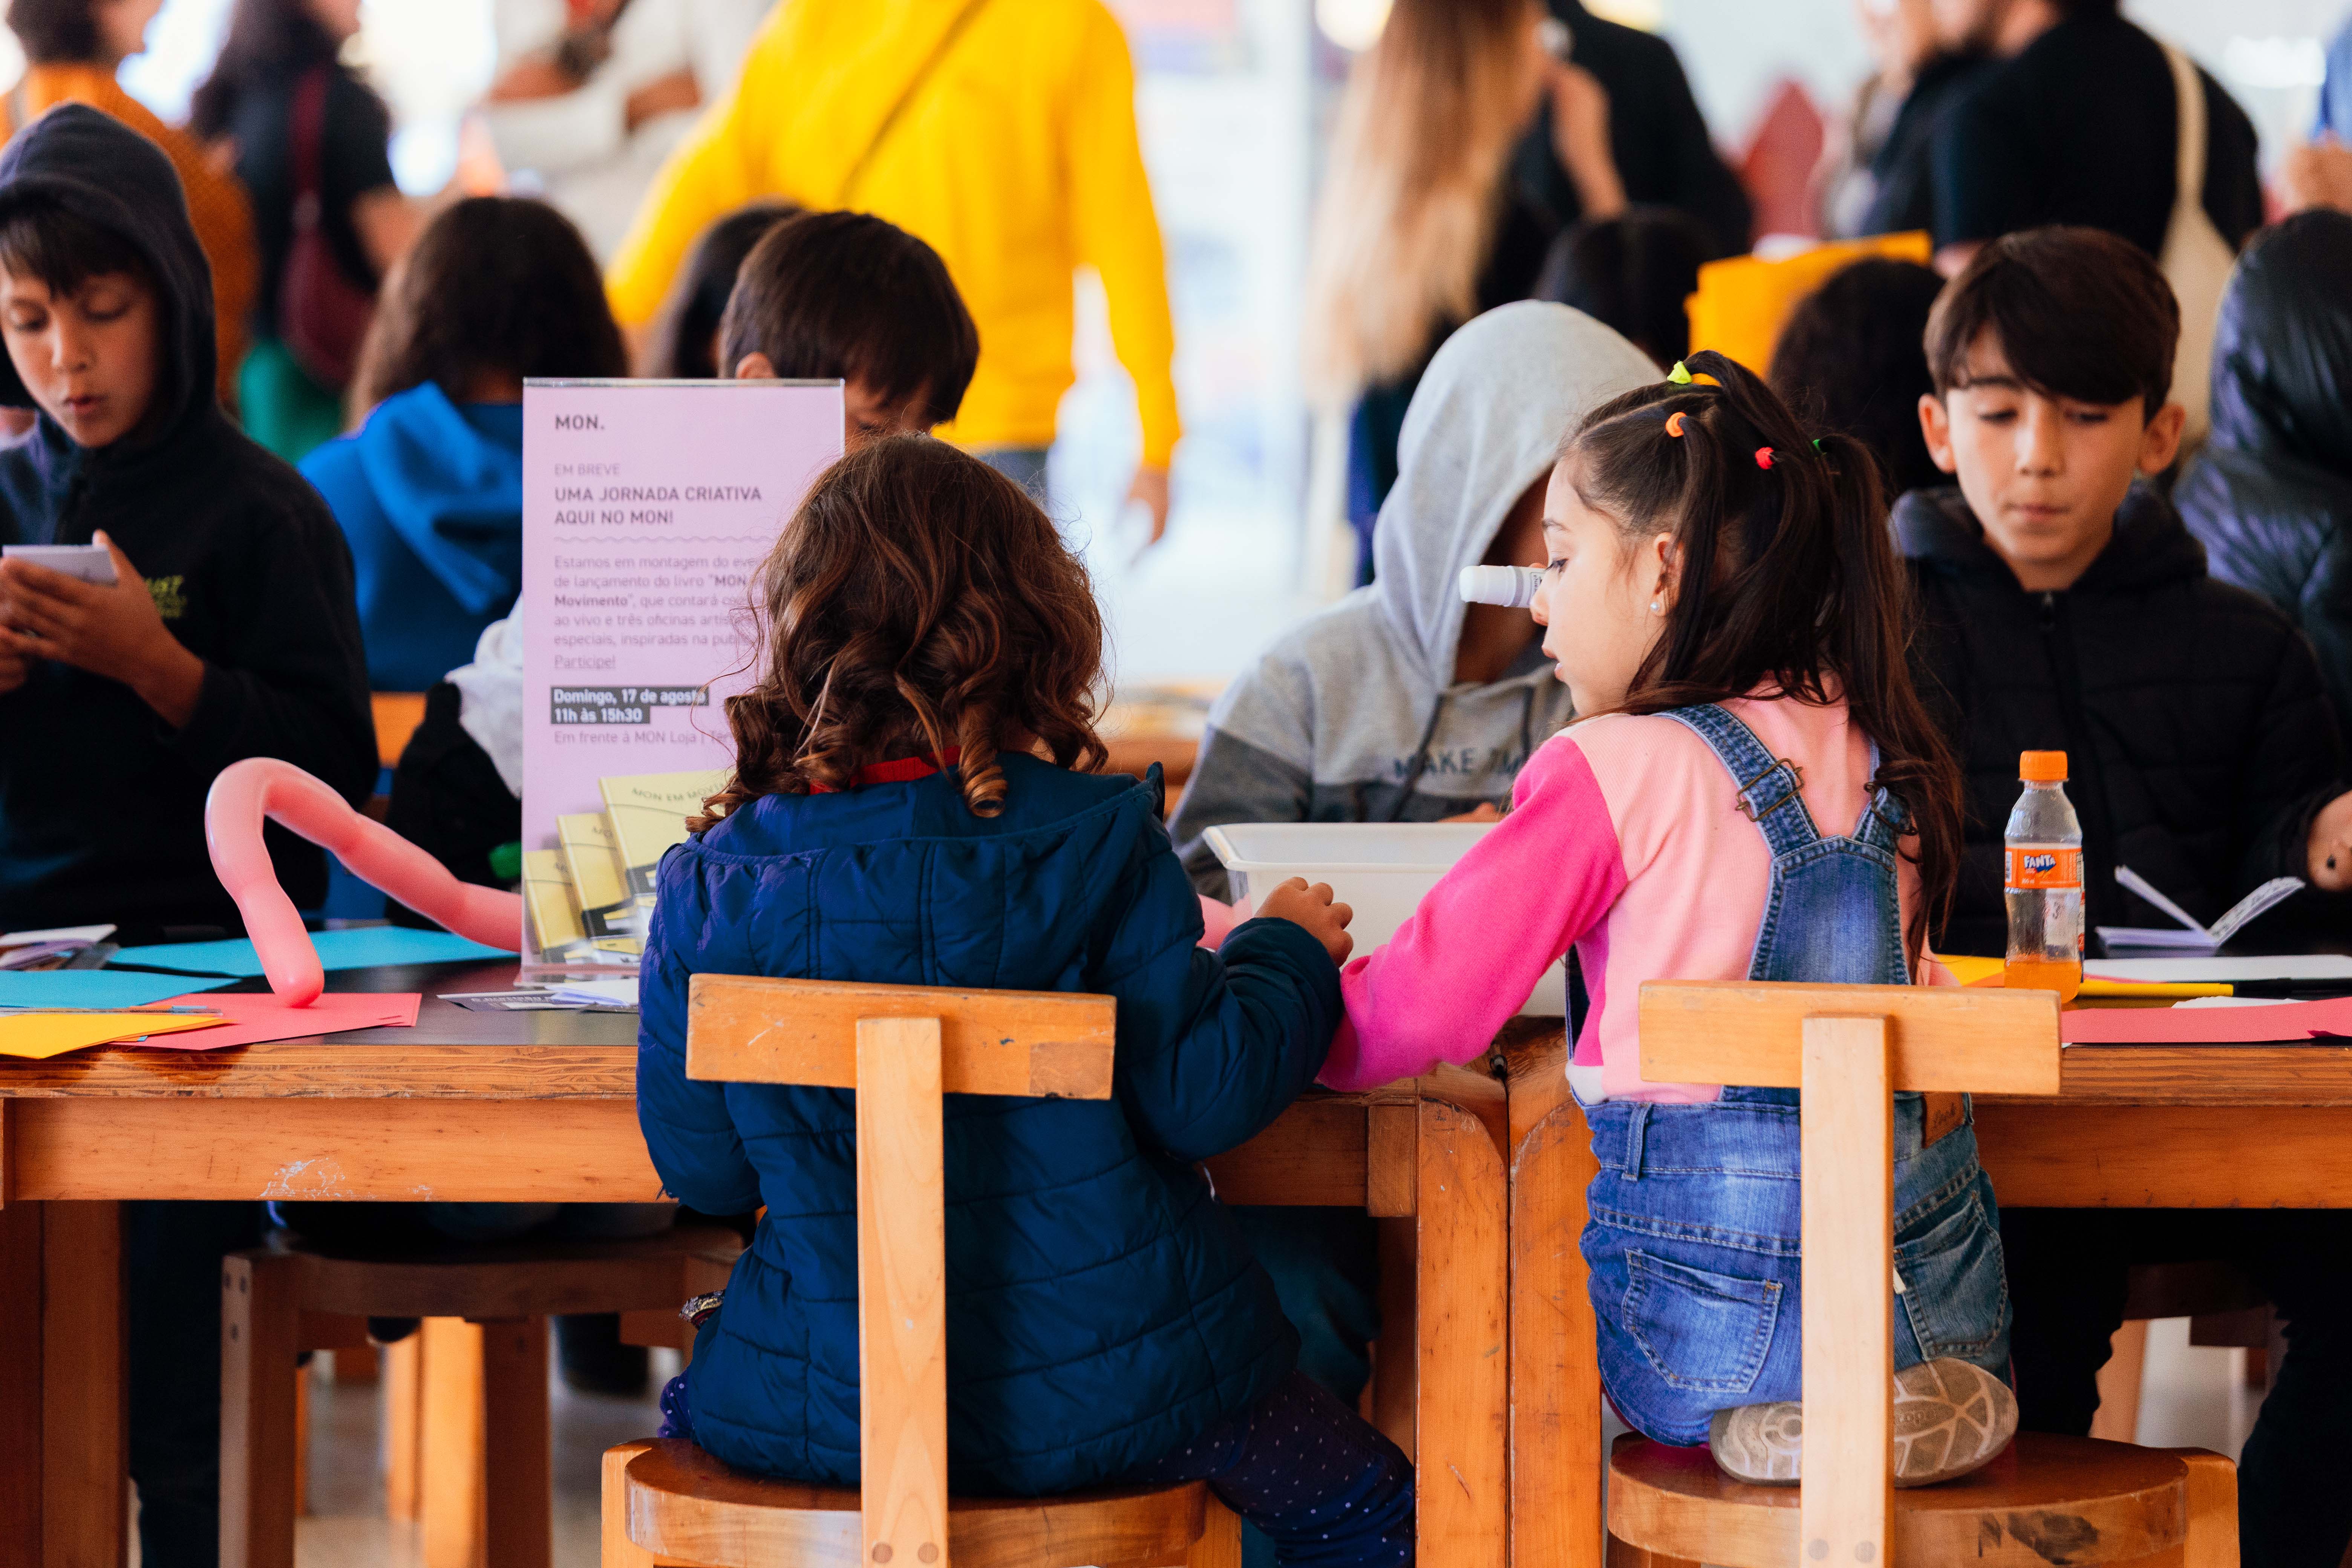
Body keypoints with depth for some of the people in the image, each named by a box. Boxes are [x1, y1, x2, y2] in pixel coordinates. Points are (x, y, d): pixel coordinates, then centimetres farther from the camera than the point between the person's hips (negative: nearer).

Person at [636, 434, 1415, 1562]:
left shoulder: (715, 888, -7)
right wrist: (1285, 954, 7)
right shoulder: (1095, 844, -12)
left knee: (687, 1428, 35)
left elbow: (699, 1170, 0)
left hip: (827, 1409, 2)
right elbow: (1199, 1097, -11)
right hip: (1098, 1395, -2)